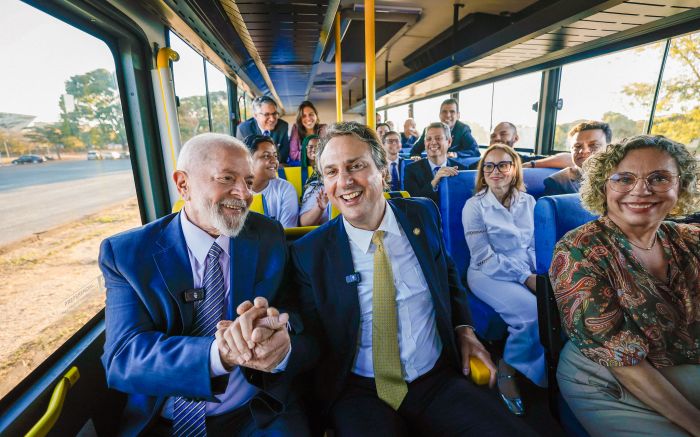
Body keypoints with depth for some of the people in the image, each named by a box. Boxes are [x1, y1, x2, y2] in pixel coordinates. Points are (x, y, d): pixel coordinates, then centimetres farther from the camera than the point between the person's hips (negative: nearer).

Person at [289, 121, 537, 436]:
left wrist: (463, 328, 2)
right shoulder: (309, 253, -9)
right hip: (359, 391, -2)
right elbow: (312, 339, -4)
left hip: (439, 380, 3)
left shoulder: (423, 215, -1)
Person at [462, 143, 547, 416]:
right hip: (488, 274, -5)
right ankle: (507, 370, 1)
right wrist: (526, 277, -16)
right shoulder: (474, 205, -4)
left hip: (527, 273, 5)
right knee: (536, 314, -28)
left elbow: (533, 245, 13)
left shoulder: (528, 202, 11)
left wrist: (537, 275, -6)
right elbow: (484, 257, -10)